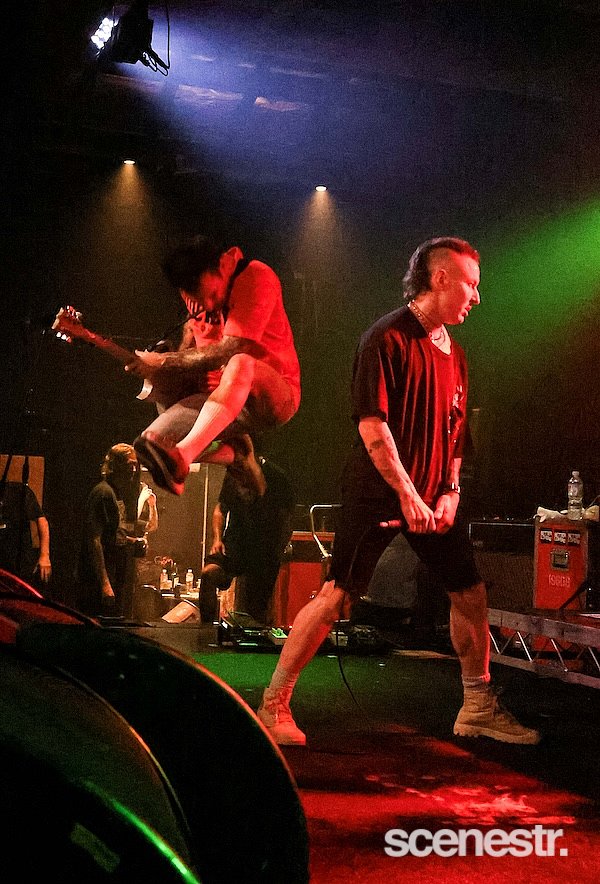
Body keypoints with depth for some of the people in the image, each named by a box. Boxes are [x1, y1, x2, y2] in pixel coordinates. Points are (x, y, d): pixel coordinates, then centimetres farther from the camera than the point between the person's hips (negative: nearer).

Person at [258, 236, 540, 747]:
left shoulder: (454, 354, 14)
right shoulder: (389, 337, -11)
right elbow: (372, 424, -18)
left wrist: (451, 492, 6)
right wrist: (409, 496, -19)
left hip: (433, 498, 8)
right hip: (378, 493, -8)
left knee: (471, 593, 9)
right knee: (337, 594, -9)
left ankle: (478, 709, 24)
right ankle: (274, 705, 3)